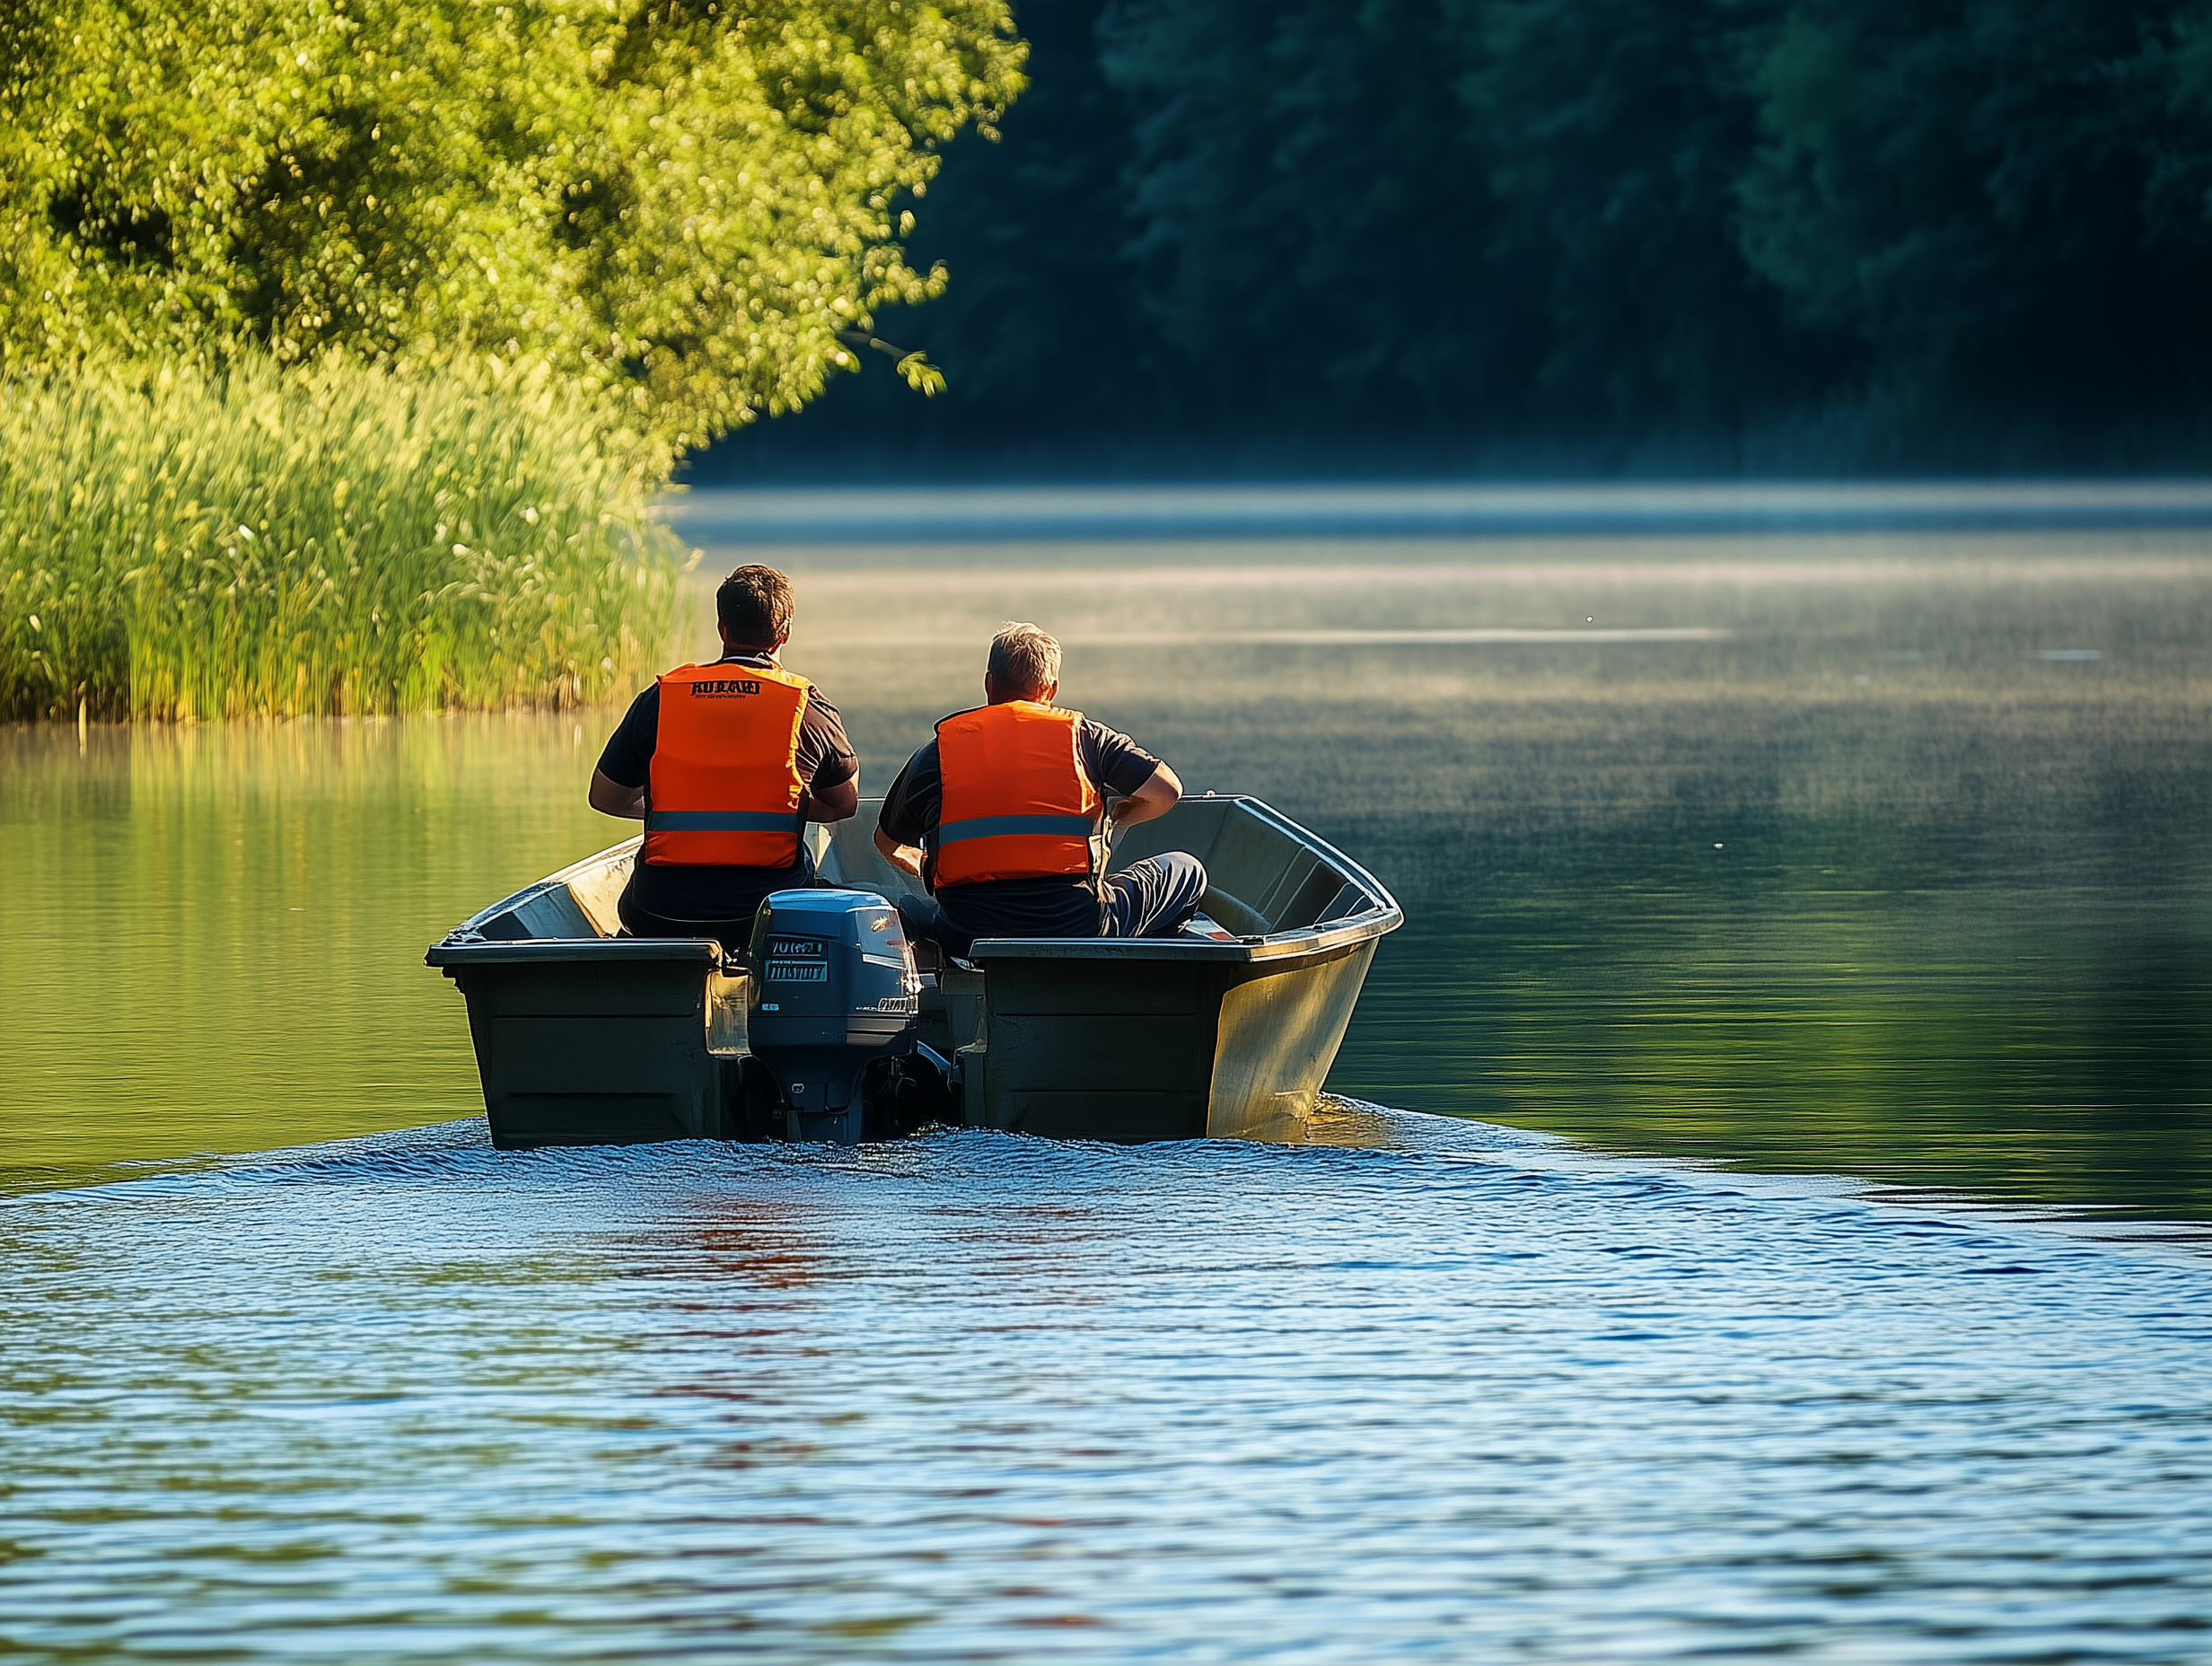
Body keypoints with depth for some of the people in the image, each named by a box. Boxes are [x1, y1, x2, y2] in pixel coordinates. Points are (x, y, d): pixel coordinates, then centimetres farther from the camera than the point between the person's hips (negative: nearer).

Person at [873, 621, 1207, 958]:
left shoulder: (936, 752, 11)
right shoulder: (1083, 735, 5)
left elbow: (887, 843, 23)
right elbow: (1168, 790, 5)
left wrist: (923, 867, 47)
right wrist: (1114, 820, 28)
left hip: (967, 939, 2)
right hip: (1077, 927, -2)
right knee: (1187, 871, 19)